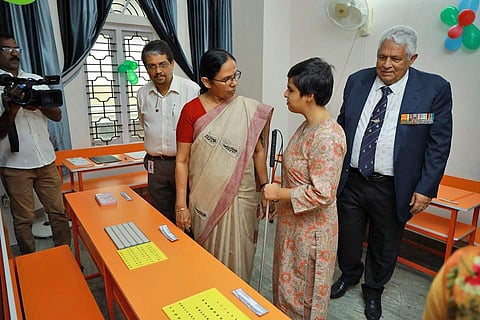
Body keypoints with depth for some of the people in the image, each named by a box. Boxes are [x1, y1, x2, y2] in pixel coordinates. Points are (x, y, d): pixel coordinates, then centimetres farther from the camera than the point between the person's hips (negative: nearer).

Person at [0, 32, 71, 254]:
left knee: (58, 212, 6)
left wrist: (40, 104, -11)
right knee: (24, 219, 7)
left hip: (46, 160, 3)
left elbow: (57, 116, 8)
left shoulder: (36, 80, 12)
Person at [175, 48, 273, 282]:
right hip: (206, 199, 0)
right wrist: (181, 205, -6)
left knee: (239, 255, 13)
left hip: (242, 197, 1)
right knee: (210, 255, 15)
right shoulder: (191, 111, -7)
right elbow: (182, 160, -5)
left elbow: (258, 151, 5)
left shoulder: (248, 109, -3)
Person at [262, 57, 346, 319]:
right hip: (293, 222, 9)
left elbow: (322, 194, -28)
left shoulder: (328, 138, -28)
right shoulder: (308, 126, 1)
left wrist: (278, 193, -20)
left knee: (304, 297, 16)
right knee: (287, 284, 28)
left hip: (310, 230, -9)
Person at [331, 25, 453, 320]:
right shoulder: (357, 81, 0)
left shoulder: (434, 89, -9)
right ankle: (349, 274, 50)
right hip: (350, 181, 3)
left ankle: (374, 290, 46)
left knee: (385, 247, 18)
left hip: (393, 190, -2)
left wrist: (426, 188, -9)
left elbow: (439, 144, -6)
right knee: (347, 238, 20)